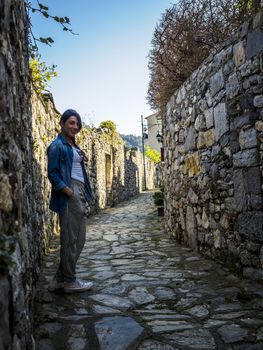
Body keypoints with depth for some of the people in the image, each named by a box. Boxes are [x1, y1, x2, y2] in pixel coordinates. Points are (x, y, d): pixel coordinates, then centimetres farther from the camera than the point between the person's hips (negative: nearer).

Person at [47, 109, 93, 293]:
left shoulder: (74, 146, 19)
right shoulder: (57, 146, -6)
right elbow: (52, 174, -12)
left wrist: (86, 196, 11)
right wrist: (69, 192, -18)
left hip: (80, 194, 9)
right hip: (68, 195, -9)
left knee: (79, 239, 11)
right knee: (70, 239, -2)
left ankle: (60, 279, 20)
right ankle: (69, 281, 11)